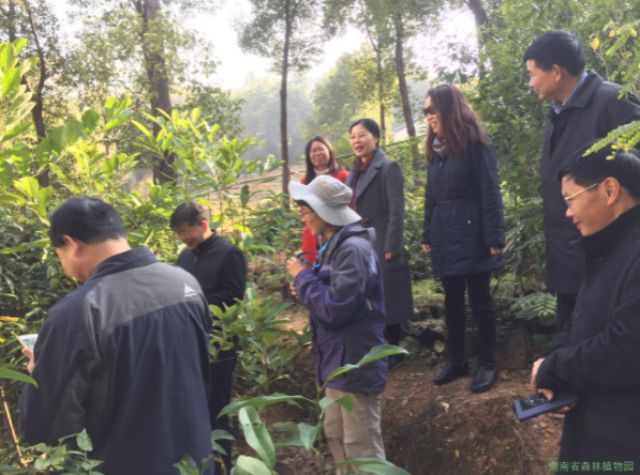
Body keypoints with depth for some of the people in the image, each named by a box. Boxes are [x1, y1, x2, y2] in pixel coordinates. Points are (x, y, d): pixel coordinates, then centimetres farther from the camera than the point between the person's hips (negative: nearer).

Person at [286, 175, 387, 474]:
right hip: (338, 359, 10)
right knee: (336, 437, 21)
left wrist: (302, 278, -14)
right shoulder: (335, 245, 9)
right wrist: (306, 290, 1)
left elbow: (335, 308, -26)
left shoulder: (352, 249, -21)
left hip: (355, 362, -10)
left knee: (362, 447, 3)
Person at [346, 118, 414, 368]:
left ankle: (393, 352, 16)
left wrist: (391, 249, -19)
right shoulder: (355, 173, 15)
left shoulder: (388, 168, -8)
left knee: (387, 301, 3)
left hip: (382, 248, -7)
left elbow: (396, 212, -14)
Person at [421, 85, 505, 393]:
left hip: (472, 236, -6)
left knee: (479, 301, 4)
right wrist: (427, 236, 11)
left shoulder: (475, 145, -8)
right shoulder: (436, 149, 11)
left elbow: (490, 193, -11)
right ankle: (455, 361, 25)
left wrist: (494, 238, -15)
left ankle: (487, 365, 16)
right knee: (452, 302, 13)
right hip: (444, 238, 6)